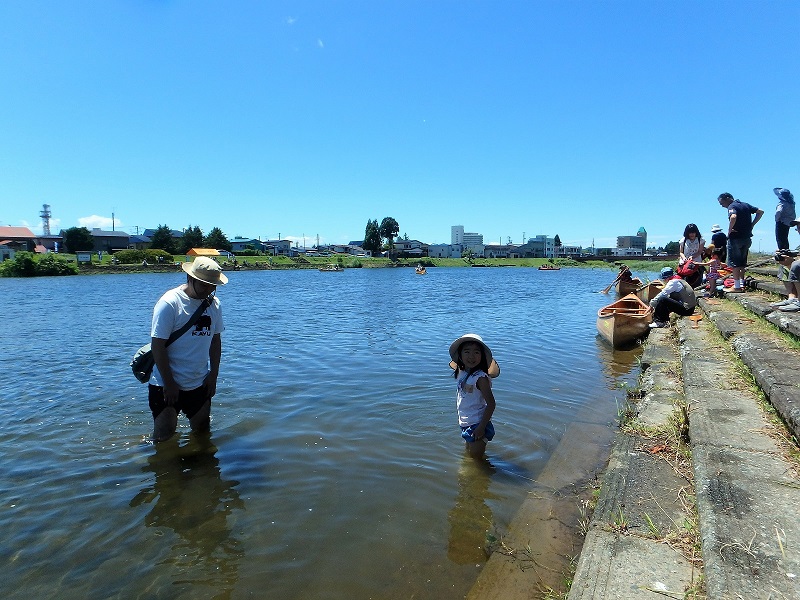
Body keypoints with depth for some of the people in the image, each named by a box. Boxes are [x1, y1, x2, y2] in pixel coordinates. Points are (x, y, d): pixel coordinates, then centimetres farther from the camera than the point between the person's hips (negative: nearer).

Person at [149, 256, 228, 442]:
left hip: (200, 384, 6)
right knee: (163, 437, 1)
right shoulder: (169, 303, -16)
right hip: (167, 385, -5)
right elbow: (158, 345, -16)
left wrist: (213, 375, 5)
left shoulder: (214, 304, 2)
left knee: (202, 430, 16)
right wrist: (169, 383, -14)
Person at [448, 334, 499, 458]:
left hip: (477, 425, -8)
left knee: (475, 458, 6)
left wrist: (482, 427, -22)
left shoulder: (480, 378, -23)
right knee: (468, 454, 24)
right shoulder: (461, 373, -1)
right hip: (465, 423, 8)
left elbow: (491, 403, -22)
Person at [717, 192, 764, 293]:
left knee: (734, 262, -2)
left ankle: (736, 286, -1)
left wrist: (729, 230, -21)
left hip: (736, 238, -8)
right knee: (742, 262, 16)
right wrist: (752, 225, 13)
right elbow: (760, 212, 18)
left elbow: (733, 217, -32)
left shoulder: (732, 206, -13)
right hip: (747, 238, 8)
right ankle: (742, 284, 19)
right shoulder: (745, 205, 14)